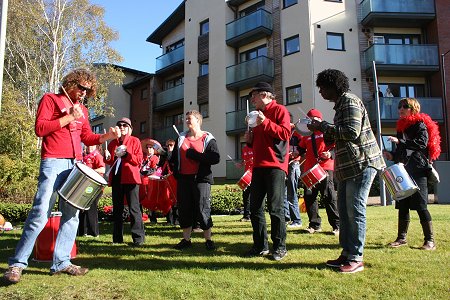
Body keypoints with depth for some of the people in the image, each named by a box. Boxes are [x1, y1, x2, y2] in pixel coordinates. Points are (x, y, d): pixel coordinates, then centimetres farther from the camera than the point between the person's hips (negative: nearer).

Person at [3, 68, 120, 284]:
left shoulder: (82, 109, 21)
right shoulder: (50, 99, 4)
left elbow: (87, 137, 19)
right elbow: (40, 128, -8)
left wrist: (108, 136, 3)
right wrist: (70, 117, -10)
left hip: (76, 165, 7)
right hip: (53, 163, -6)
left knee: (71, 215, 5)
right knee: (41, 213, -12)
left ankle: (61, 262, 12)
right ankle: (17, 264, -1)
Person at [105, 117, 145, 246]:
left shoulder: (135, 141, 4)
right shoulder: (113, 142, 17)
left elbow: (139, 160, -4)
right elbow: (110, 162, 18)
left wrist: (126, 154, -17)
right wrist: (108, 158, -4)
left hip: (130, 177, -5)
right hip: (116, 178, 5)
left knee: (134, 208, -7)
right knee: (117, 209, 9)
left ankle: (138, 237, -3)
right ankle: (117, 238, 17)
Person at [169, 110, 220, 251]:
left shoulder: (208, 139, -1)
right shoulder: (181, 138, 15)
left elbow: (216, 158, -14)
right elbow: (174, 157, 22)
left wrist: (194, 155, -16)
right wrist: (175, 170, 7)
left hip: (201, 178, -5)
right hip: (183, 179, 5)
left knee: (203, 210, -3)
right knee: (184, 209, 9)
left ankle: (208, 240, 11)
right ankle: (186, 239, 22)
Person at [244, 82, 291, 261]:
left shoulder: (279, 110, 1)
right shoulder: (258, 114, 24)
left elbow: (285, 133, -14)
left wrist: (265, 123, -19)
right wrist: (250, 139, 8)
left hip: (275, 166, -8)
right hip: (259, 165, 8)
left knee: (275, 208, -5)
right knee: (255, 207, 6)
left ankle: (280, 247, 8)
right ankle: (260, 246, 17)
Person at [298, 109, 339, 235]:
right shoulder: (306, 134, 21)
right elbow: (301, 149, 23)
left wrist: (331, 154, -17)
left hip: (325, 168, -5)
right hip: (309, 169, 5)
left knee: (329, 196, -6)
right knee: (309, 196, 2)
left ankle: (337, 225, 2)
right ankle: (315, 224, 13)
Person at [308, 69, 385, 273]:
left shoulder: (350, 102, -11)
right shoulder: (340, 104, 19)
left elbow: (352, 132, -24)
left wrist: (324, 126, -15)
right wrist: (322, 130, 8)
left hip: (362, 164, -10)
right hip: (347, 166, 10)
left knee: (355, 210, -6)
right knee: (344, 210, 11)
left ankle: (356, 258, 4)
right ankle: (347, 253, 20)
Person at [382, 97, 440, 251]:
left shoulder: (420, 125, -1)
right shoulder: (401, 127, 20)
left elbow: (422, 143, -19)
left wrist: (399, 142, -23)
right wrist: (392, 156, 6)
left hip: (417, 172, -7)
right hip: (403, 172, 7)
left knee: (420, 206, -6)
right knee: (402, 206, 8)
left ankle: (430, 240, 3)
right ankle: (401, 238, 15)